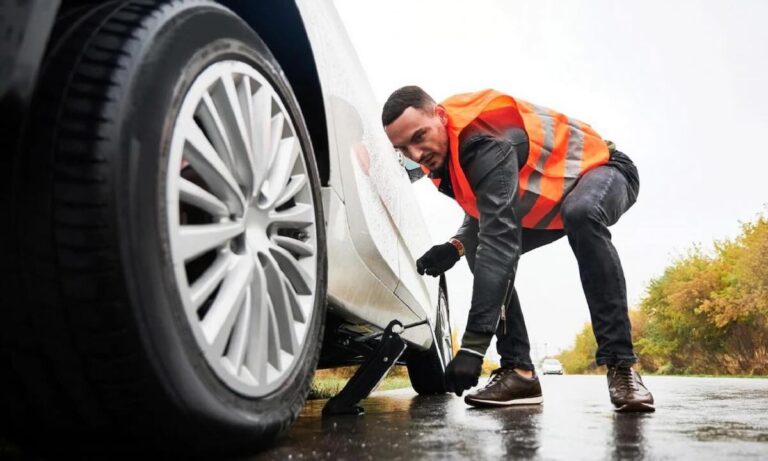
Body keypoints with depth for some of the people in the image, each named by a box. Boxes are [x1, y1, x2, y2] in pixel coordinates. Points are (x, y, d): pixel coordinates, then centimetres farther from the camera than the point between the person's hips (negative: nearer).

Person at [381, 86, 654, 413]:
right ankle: (519, 370, -7)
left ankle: (620, 364, -33)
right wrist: (457, 246, -18)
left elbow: (502, 239, -45)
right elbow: (486, 211, 6)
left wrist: (473, 345, -48)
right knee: (482, 249, -8)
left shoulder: (486, 141, -36)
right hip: (549, 201, 8)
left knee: (581, 214, -41)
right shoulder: (441, 152, -8)